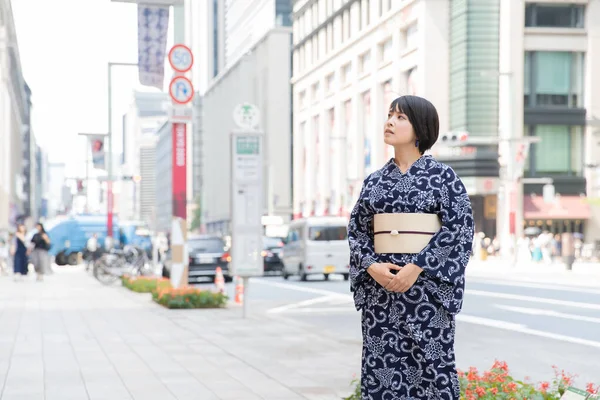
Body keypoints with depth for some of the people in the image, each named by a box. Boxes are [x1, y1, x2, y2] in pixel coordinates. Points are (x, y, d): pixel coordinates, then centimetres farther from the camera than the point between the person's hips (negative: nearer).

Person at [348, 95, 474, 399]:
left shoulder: (441, 175, -1)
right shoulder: (375, 180, 12)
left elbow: (459, 226, -10)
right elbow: (356, 229, 10)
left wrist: (417, 267, -17)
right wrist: (372, 265, -9)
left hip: (426, 286, -4)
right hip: (380, 286, 4)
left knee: (430, 364, -4)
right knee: (381, 365, 2)